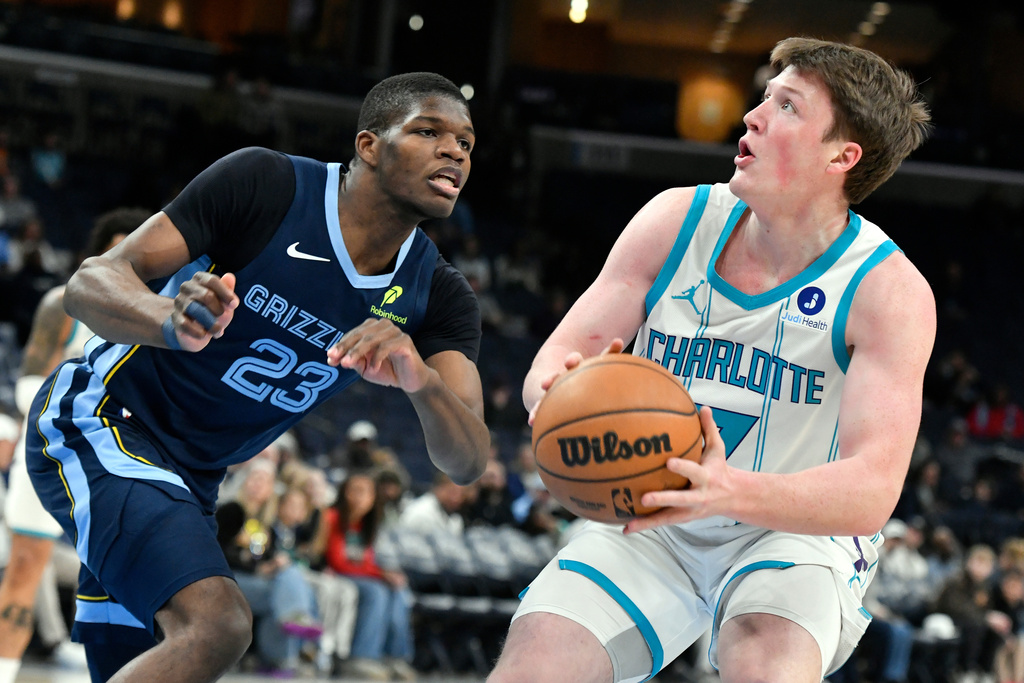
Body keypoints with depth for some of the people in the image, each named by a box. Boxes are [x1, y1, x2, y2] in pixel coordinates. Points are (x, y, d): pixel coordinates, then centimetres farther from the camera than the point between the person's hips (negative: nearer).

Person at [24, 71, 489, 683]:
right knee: (217, 622, -28)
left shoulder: (439, 297, -4)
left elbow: (467, 461, -15)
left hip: (191, 477, 8)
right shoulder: (264, 185, -18)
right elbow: (90, 284, -21)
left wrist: (421, 379, -38)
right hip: (95, 420, -7)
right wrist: (173, 323, -45)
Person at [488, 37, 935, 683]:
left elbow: (871, 494, -27)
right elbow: (556, 358, -6)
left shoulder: (889, 289, -18)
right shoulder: (677, 220, -7)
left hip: (797, 529, -3)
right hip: (651, 518, 3)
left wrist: (734, 492, -46)